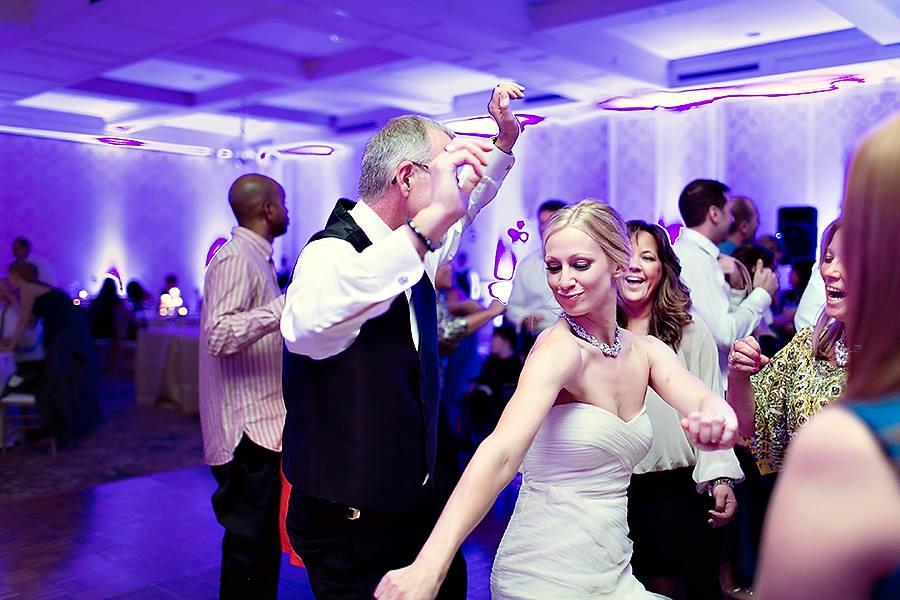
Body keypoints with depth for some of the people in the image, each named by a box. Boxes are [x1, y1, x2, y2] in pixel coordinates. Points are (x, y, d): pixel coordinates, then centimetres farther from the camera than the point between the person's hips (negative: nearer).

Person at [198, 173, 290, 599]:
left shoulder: (255, 257, 17)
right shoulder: (235, 258, -14)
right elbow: (218, 335, -26)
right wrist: (287, 304, -32)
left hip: (261, 422, 10)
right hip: (247, 426, -10)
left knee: (263, 536, 17)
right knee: (251, 540, -1)